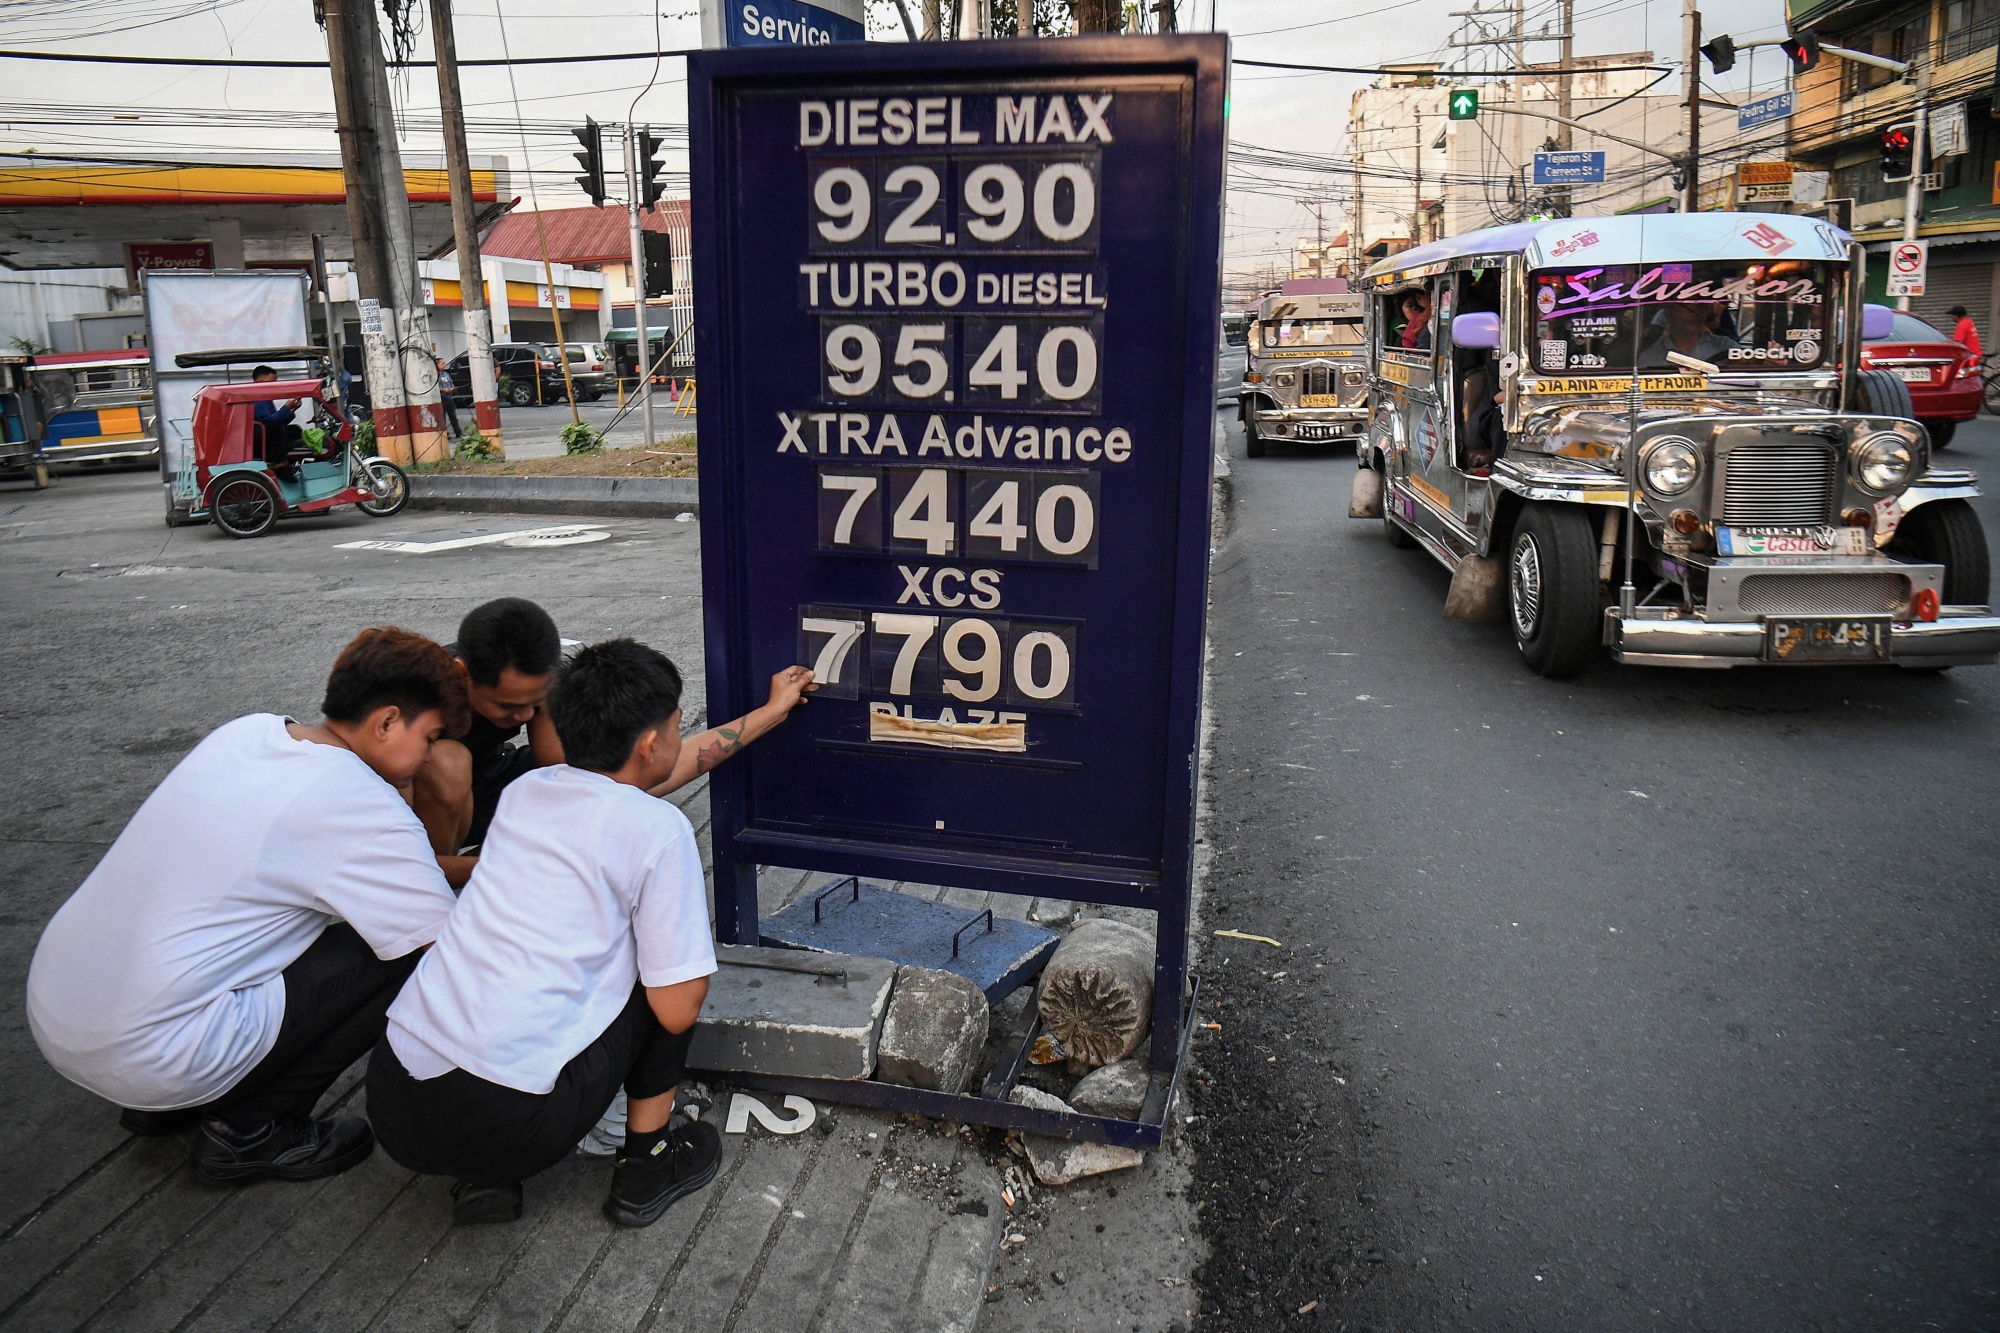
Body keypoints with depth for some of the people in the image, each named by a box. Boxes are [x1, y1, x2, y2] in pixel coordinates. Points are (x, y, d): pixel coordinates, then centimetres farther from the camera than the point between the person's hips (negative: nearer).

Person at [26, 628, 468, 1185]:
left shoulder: (246, 731, 6)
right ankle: (250, 1129, 4)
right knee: (411, 948, -8)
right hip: (146, 1059, -9)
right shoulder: (358, 806, -18)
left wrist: (450, 866, 21)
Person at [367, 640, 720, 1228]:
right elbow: (677, 1011, -5)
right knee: (671, 980, 13)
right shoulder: (660, 829, -6)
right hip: (509, 1122, -6)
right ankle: (647, 1162, 19)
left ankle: (483, 1175, 17)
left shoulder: (523, 791, 14)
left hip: (393, 1111, 6)